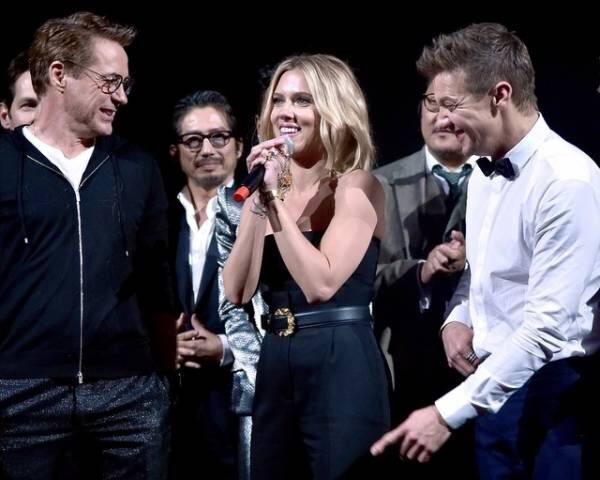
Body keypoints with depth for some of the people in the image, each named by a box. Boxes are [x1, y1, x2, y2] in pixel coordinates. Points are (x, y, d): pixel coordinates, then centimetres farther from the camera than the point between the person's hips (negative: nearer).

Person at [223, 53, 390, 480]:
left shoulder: (356, 186, -7)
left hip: (340, 368, -6)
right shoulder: (268, 191, 10)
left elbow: (321, 284, -20)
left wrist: (275, 201, -16)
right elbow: (237, 291, -2)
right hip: (275, 367, 6)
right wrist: (260, 201, -9)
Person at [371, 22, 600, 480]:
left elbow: (546, 327, -24)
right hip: (493, 382, 8)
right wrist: (457, 317, 1)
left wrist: (448, 412, -25)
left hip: (552, 392, -8)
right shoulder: (484, 170, 8)